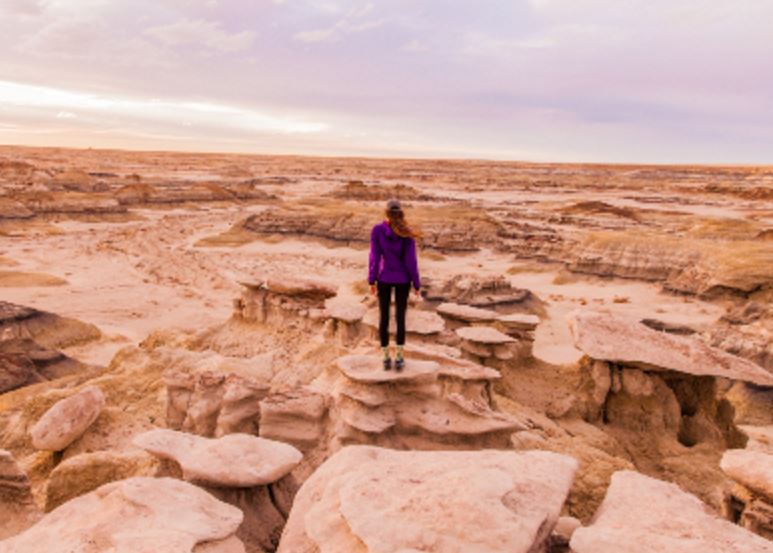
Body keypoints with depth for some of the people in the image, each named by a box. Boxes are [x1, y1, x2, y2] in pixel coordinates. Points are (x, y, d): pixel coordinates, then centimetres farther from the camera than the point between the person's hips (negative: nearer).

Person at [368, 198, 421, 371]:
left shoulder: (376, 230, -15)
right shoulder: (407, 234, -16)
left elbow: (374, 257, -12)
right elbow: (411, 261, -13)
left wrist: (371, 280, -1)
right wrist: (416, 284, -1)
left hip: (384, 278, 0)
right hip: (403, 279, 0)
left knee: (384, 317, 11)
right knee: (400, 317, 11)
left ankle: (386, 358, 15)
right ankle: (399, 358, 13)